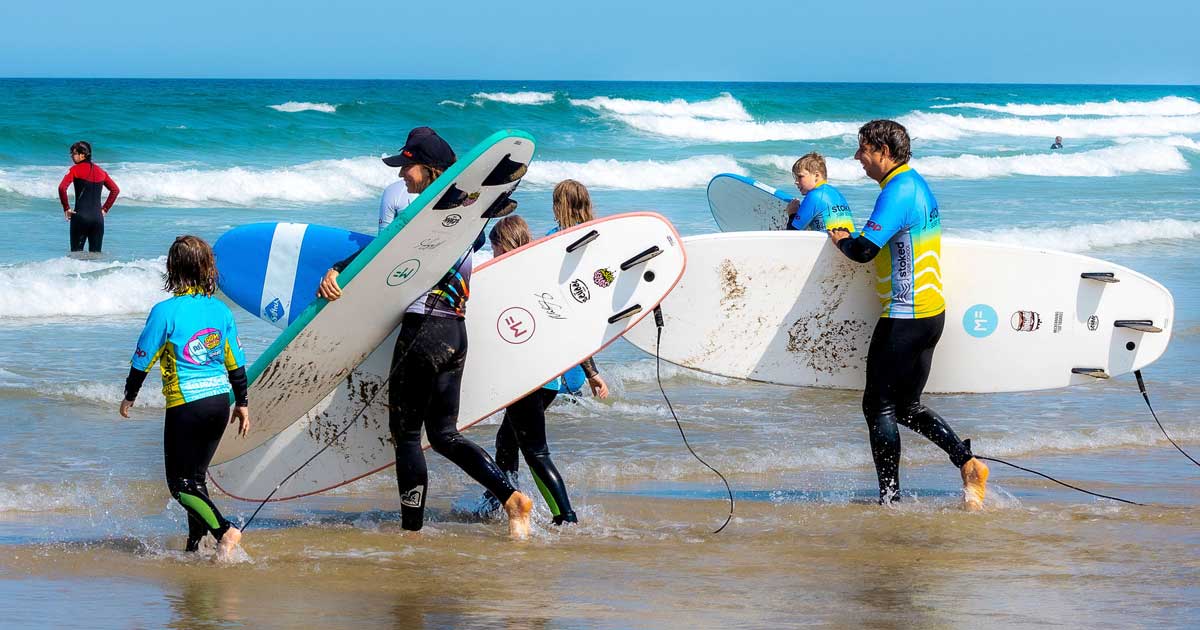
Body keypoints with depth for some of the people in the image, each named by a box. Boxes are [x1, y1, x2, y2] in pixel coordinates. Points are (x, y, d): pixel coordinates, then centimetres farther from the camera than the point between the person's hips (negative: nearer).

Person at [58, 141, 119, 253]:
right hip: (98, 217, 5)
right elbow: (115, 190, 14)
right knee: (96, 254, 9)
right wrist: (105, 209, 15)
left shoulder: (76, 169, -4)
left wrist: (66, 208, -7)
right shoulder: (100, 171, 12)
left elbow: (62, 188, -17)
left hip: (80, 216, -5)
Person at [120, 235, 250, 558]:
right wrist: (242, 403, 21)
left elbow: (143, 360, -6)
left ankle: (223, 531, -17)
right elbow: (236, 363, 9)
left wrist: (129, 397, 10)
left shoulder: (165, 312, -13)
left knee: (181, 483, 1)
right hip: (220, 403, 6)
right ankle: (194, 545, 19)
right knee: (196, 476, 18)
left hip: (186, 407, -6)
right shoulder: (221, 310, 2)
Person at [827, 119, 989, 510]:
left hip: (904, 318, -10)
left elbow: (865, 250, -25)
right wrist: (852, 240, 16)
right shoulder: (917, 185, 15)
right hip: (931, 313, 10)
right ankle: (968, 463, 5)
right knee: (906, 407, 16)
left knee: (879, 405, -2)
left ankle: (890, 499, 1)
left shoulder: (898, 191, -17)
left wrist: (842, 241, -5)